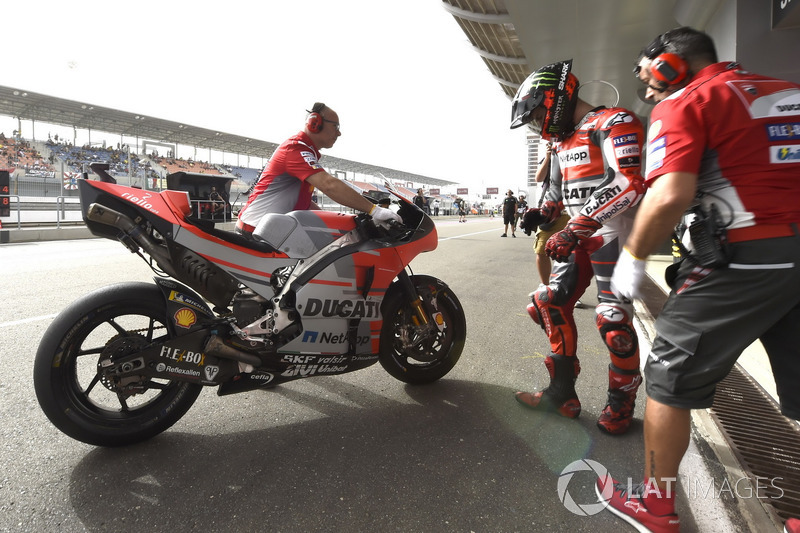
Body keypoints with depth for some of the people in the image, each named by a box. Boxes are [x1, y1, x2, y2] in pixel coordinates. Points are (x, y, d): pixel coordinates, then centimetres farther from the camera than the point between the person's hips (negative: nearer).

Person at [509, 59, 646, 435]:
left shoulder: (613, 123, -9)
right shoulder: (563, 142, 19)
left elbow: (629, 184, -22)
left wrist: (574, 230, -27)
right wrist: (541, 213, 4)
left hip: (612, 233, -8)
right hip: (579, 235, 9)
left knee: (614, 320, -8)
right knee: (551, 304, 3)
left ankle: (621, 404, 14)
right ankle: (562, 393, 13)